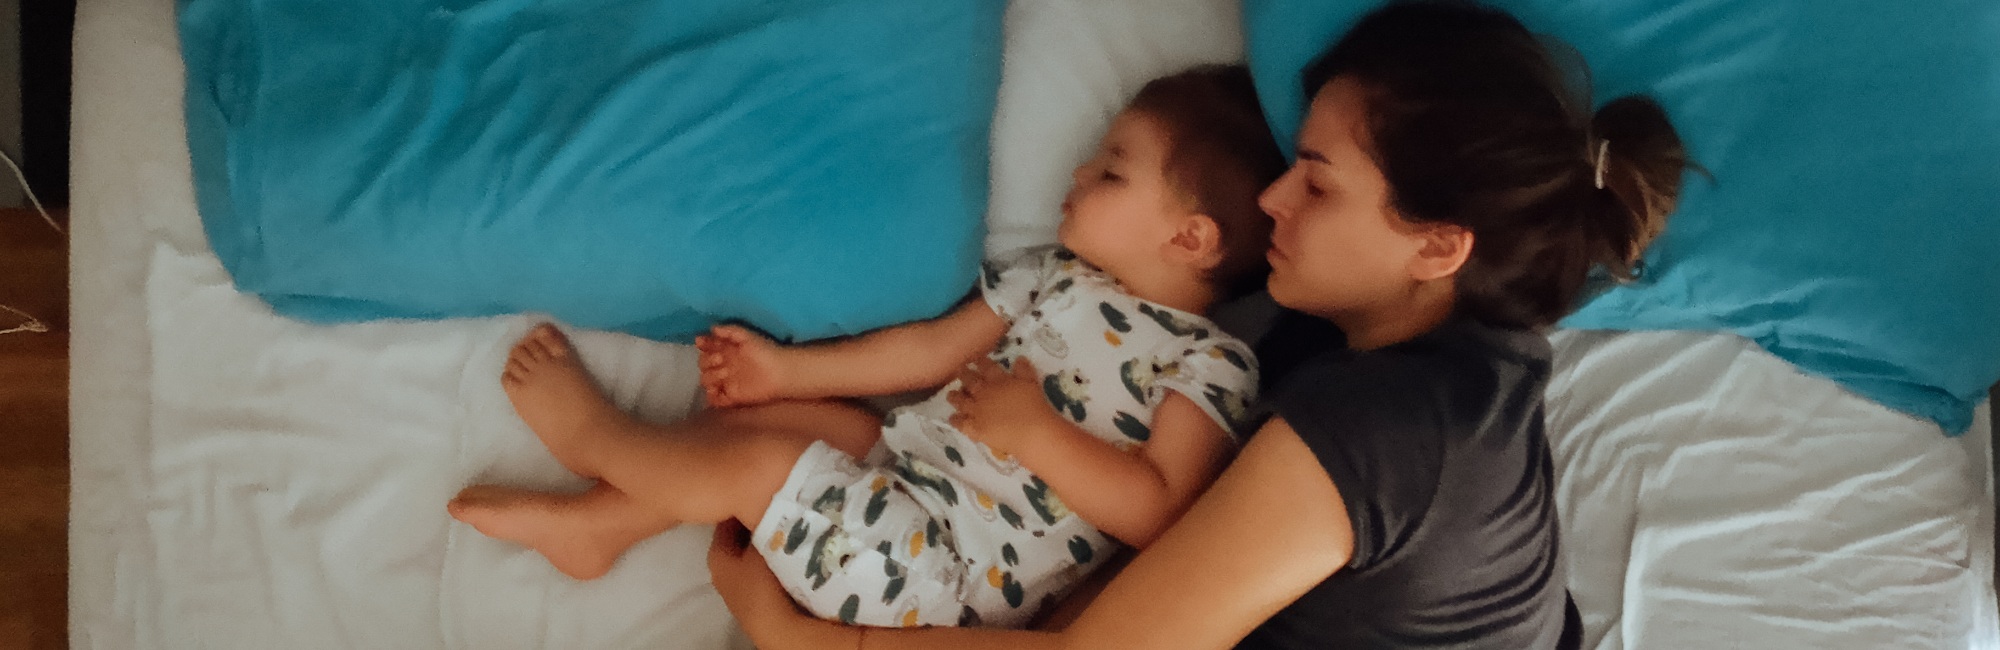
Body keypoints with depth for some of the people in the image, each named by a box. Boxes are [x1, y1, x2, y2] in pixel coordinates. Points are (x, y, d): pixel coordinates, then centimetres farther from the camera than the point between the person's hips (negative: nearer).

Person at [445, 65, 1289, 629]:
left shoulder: (1211, 365, -13)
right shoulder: (1056, 276, 10)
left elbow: (1160, 512, -22)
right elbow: (934, 349, 15)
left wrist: (1034, 430, -25)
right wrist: (786, 368, 13)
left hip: (958, 571, -8)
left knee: (756, 460, -12)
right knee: (759, 412, 3)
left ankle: (595, 434, 16)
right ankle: (596, 521, 19)